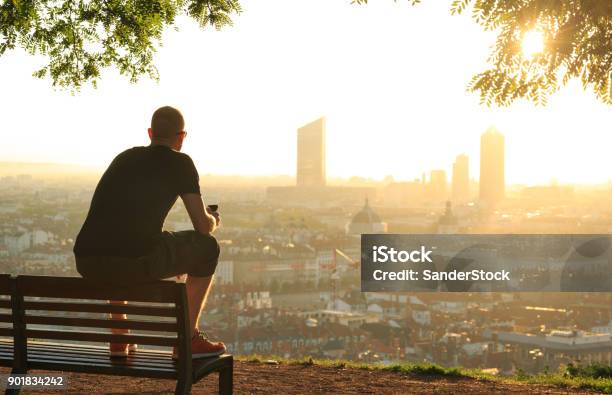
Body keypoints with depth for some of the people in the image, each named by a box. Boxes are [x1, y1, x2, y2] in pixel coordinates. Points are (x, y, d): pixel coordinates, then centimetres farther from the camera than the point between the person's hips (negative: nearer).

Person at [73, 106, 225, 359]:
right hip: (136, 261, -6)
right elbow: (203, 226, 6)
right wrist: (213, 220, 34)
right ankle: (188, 339, 17)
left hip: (86, 262, 6)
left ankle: (119, 338, 37)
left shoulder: (124, 157, 27)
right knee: (206, 246, 18)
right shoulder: (180, 162, 10)